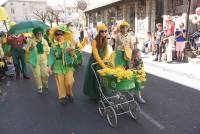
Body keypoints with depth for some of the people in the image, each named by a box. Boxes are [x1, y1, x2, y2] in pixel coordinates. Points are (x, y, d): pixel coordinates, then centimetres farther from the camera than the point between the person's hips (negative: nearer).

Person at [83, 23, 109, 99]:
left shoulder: (105, 40, 0)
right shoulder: (94, 41, -20)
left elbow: (107, 52, 2)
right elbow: (96, 55, -27)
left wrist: (104, 60, -16)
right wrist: (103, 65, -32)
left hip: (102, 61, 5)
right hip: (94, 61, -5)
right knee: (94, 78, 6)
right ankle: (94, 94, 24)